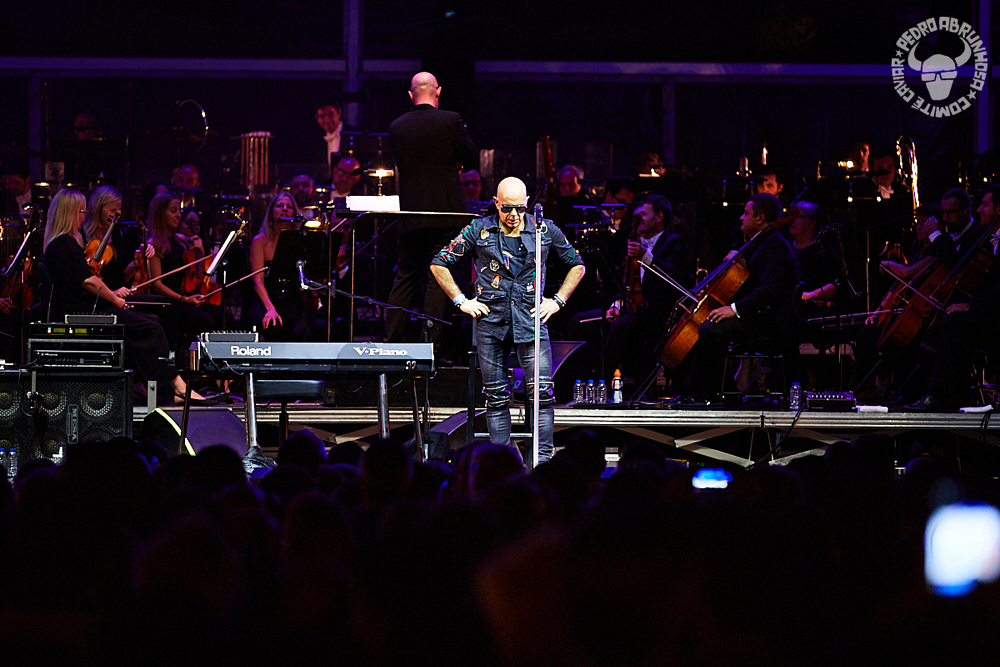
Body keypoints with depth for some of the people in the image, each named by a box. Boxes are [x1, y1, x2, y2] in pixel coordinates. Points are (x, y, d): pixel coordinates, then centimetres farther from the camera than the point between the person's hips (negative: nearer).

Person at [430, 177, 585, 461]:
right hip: (491, 321, 0)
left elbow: (576, 266, 17)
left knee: (541, 392, -11)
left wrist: (557, 301, 7)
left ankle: (543, 458, -7)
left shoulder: (545, 231, 3)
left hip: (531, 321, 0)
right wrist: (461, 301, 3)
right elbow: (439, 264, 9)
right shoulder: (479, 231, 1)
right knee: (496, 396, 4)